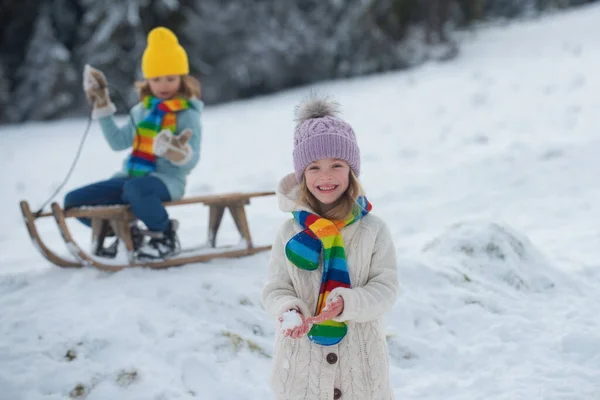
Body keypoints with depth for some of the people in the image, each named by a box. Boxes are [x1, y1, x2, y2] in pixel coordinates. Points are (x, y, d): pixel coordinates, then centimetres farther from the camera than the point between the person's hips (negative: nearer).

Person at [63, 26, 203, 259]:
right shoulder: (142, 110, 15)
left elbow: (191, 162, -11)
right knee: (74, 201, -1)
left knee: (135, 188, -43)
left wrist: (180, 153, -34)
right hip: (131, 176, 7)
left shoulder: (187, 115, -4)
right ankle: (126, 234, 13)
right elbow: (119, 142, 20)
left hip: (166, 180, -7)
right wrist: (102, 107, 17)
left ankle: (165, 235, -16)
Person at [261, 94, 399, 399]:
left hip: (361, 360, 0)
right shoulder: (290, 233, -4)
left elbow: (386, 286, -8)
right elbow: (275, 289, -1)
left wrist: (347, 303, -26)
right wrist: (288, 309, -24)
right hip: (302, 361, 1)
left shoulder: (373, 230, -6)